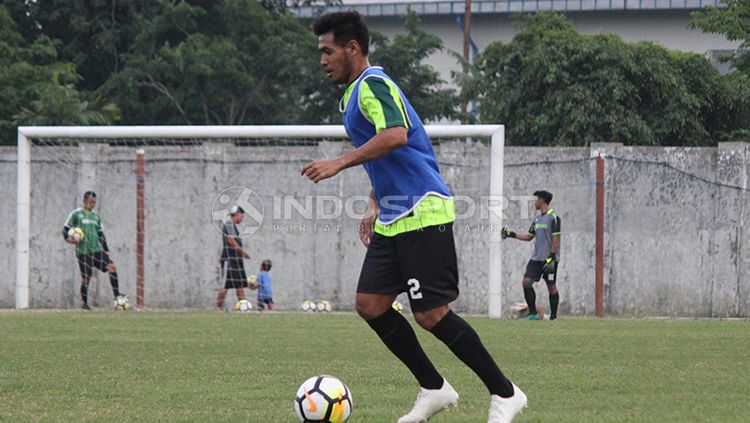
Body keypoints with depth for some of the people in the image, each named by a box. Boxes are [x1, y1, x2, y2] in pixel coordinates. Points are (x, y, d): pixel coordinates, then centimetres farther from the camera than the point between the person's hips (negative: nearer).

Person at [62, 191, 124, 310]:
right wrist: (69, 239, -17)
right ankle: (84, 303, 7)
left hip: (97, 250, 5)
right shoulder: (76, 214, 2)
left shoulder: (96, 216, 19)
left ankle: (116, 296, -11)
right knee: (86, 277, -7)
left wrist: (106, 250, 16)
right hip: (83, 251, -5)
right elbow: (65, 229, 4)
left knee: (112, 267, -11)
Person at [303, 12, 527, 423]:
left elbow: (395, 135, -29)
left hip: (423, 213, -10)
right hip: (392, 219, 10)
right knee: (370, 304, 4)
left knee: (431, 314, -11)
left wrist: (339, 163, -27)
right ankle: (434, 389, 11)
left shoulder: (373, 84, -11)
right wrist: (373, 206, 26)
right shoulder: (352, 95, 20)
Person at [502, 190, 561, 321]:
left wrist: (552, 257, -19)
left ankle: (553, 315, 7)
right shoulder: (537, 219, 15)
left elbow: (556, 239, -13)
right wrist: (512, 234, 16)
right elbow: (529, 236, 22)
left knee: (551, 286, -1)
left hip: (549, 259, -8)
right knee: (526, 282, -3)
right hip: (536, 258, 8)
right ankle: (533, 313, 2)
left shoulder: (553, 217, -9)